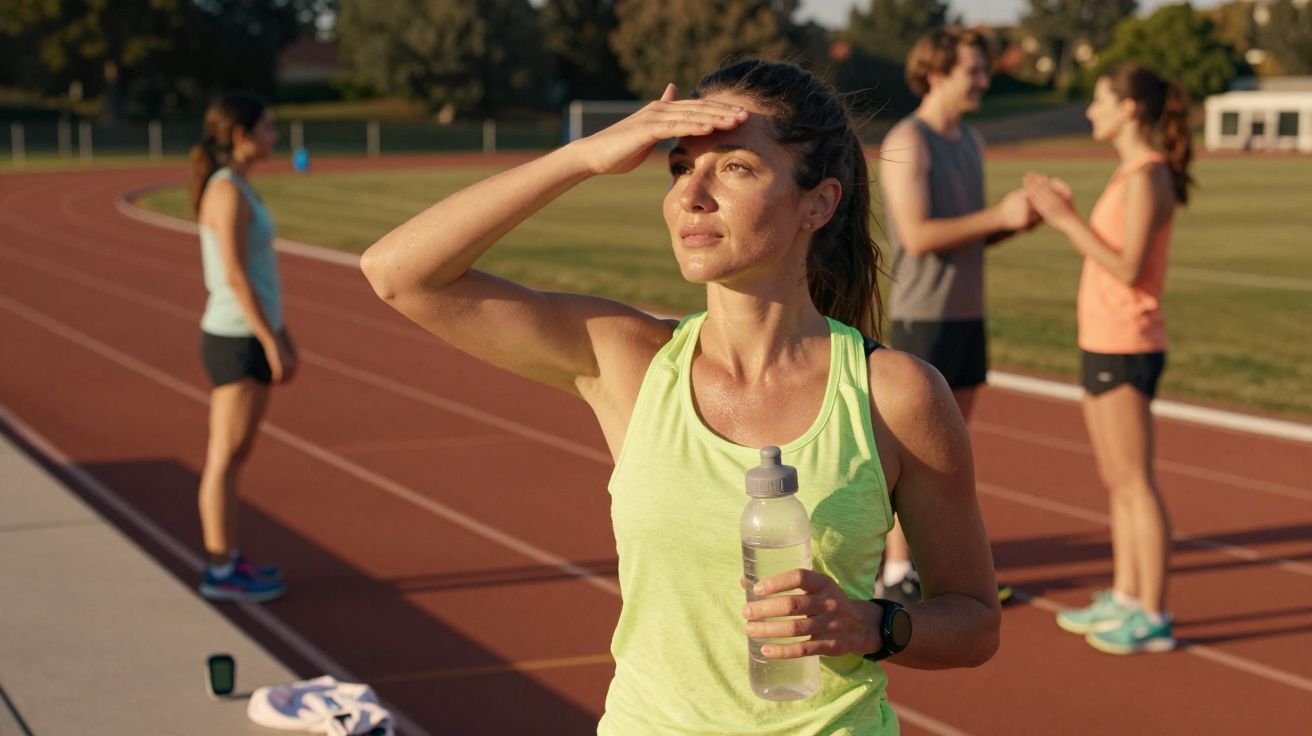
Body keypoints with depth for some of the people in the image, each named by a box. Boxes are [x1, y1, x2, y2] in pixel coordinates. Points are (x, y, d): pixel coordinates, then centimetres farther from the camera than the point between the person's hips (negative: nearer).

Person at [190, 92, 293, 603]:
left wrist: (280, 336, 19)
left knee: (235, 454, 14)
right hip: (237, 340, -9)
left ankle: (226, 558, 23)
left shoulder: (236, 188, 13)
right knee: (226, 457, -2)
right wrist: (272, 343, -19)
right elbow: (235, 276, -20)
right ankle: (221, 573, 4)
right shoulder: (227, 192, -16)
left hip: (250, 335, 9)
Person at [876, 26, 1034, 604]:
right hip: (922, 317, -8)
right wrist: (999, 215, -22)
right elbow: (918, 237, -23)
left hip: (966, 315, 8)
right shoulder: (905, 143, -16)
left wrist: (1021, 219, -3)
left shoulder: (970, 143, 13)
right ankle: (897, 575, 3)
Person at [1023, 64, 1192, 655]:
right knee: (1116, 480, 15)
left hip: (1125, 348, -10)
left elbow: (1128, 269, -21)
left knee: (1135, 482, -5)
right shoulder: (1131, 174, 13)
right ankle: (1123, 598, 24)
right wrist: (1063, 212, 5)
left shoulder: (1148, 178, -16)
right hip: (1104, 342, 10)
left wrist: (1065, 219, -18)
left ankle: (1152, 617, 0)